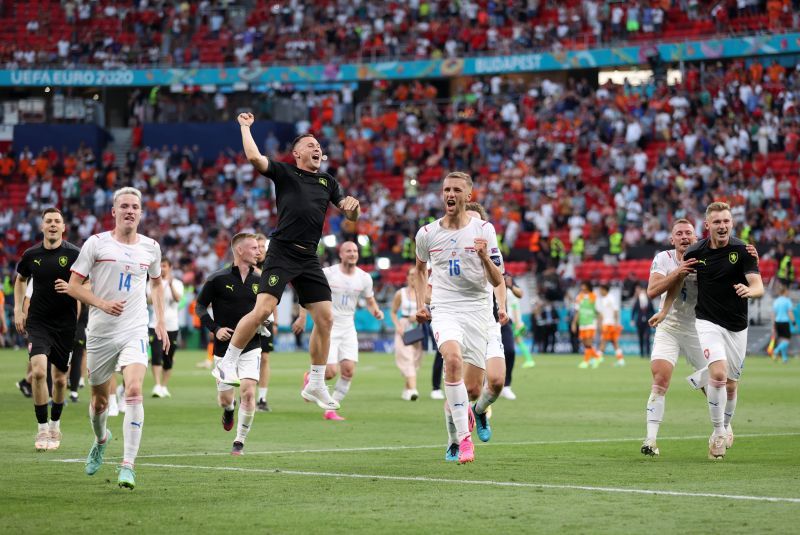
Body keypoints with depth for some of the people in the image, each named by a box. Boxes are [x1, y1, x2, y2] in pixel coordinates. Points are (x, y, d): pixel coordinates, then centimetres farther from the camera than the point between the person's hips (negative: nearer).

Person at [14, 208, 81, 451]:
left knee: (60, 379, 9)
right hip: (38, 322, 0)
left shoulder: (74, 254, -6)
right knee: (38, 371, -18)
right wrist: (17, 309, 12)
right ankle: (42, 429, -10)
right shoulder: (31, 255, 1)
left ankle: (55, 424, 33)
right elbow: (20, 280, 21)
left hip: (65, 324, 0)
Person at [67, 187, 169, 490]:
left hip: (135, 332, 0)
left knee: (134, 391, -21)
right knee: (100, 398, 11)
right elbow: (73, 286, -2)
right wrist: (102, 303, -17)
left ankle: (128, 465, -21)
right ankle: (100, 440, 45)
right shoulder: (96, 243, -2)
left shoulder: (150, 247, 8)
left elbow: (156, 283, 25)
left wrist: (160, 322, 17)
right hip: (100, 333, 0)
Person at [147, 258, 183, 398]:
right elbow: (150, 300, -5)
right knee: (156, 355, -15)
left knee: (168, 359, 6)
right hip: (156, 324, -1)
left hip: (171, 325, 1)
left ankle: (164, 387, 17)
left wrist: (170, 284, -25)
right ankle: (157, 386, -21)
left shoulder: (177, 283, 5)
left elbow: (178, 299, -13)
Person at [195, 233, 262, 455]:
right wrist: (215, 329, -12)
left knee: (248, 393, -15)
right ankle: (229, 409, 47)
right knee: (225, 398, 7)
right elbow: (200, 306, 1)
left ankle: (240, 441, -2)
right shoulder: (217, 279, -7)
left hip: (251, 347, 1)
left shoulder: (259, 281, 4)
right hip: (224, 346, -1)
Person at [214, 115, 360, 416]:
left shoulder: (328, 182, 19)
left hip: (309, 258, 5)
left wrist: (352, 205, -3)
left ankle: (316, 385, 10)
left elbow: (351, 216, 20)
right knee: (263, 310, -18)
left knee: (325, 318, 0)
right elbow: (254, 157, -11)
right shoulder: (284, 173, 4)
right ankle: (226, 365, -4)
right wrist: (245, 127, 0)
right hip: (282, 253, -5)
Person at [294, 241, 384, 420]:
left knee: (348, 371, -8)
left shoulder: (364, 278, 1)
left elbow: (370, 301, 14)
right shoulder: (327, 274, -9)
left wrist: (376, 311, -8)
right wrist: (302, 316, -4)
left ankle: (330, 410, 5)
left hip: (348, 328, 4)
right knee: (331, 372, -14)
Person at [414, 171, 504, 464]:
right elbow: (419, 270, 24)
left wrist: (485, 258, -21)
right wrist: (420, 305, 13)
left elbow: (498, 280, -2)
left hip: (477, 310, 0)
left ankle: (464, 411, 39)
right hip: (443, 310, 0)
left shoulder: (483, 230, -1)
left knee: (472, 388, 1)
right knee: (453, 359, -31)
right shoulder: (427, 233, 5)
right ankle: (463, 438, -30)